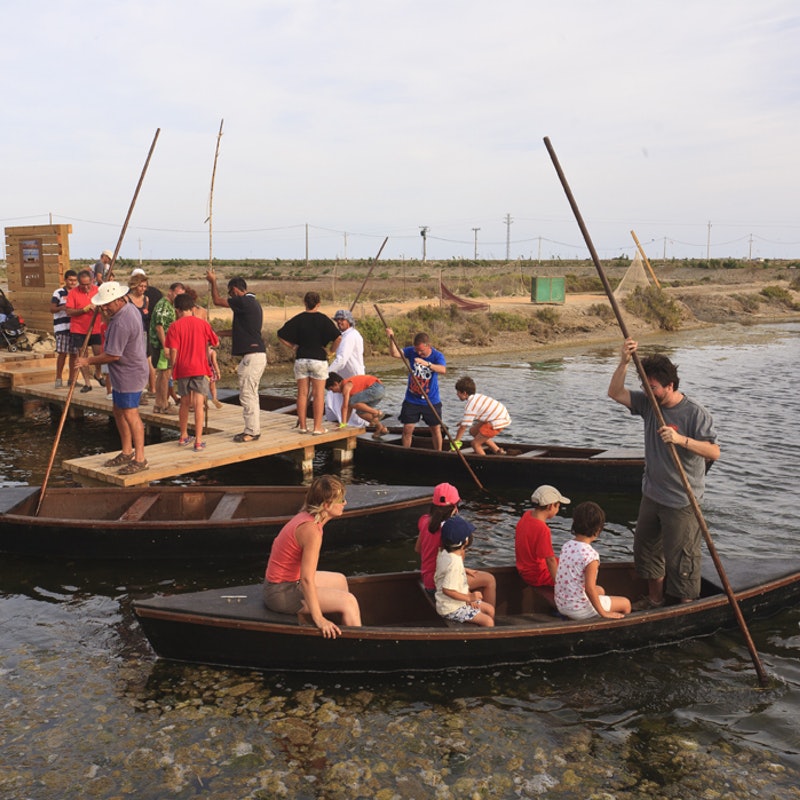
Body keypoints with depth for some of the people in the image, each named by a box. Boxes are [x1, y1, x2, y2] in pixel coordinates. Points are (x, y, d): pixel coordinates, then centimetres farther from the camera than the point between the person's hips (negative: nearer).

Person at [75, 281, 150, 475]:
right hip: (123, 374, 11)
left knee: (130, 414, -5)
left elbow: (113, 355, -23)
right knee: (119, 412, 17)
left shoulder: (121, 324, -25)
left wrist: (88, 361, -10)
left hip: (128, 374, -11)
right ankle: (127, 452, 28)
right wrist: (107, 314, 9)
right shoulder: (130, 308, 7)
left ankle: (140, 459, 3)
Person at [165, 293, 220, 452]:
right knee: (199, 405, -3)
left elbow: (173, 351, -8)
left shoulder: (174, 326, -3)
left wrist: (172, 367, 5)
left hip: (182, 369, 1)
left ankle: (183, 436, 30)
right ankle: (198, 441, -9)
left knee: (185, 403, 17)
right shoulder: (203, 324, 0)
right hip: (200, 368, -1)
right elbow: (214, 343, 11)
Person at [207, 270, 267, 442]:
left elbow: (217, 301, -5)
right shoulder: (253, 303, 18)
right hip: (257, 354, 10)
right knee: (251, 395, 15)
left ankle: (252, 432, -2)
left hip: (252, 355, -10)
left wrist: (213, 281, 10)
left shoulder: (243, 302, -13)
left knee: (247, 395, -6)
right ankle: (253, 430, 20)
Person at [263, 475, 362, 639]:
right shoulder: (312, 530, -26)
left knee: (340, 580, 22)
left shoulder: (304, 516, 2)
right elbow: (307, 579, -28)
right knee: (348, 601, -13)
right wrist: (318, 618, -25)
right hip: (282, 594, -10)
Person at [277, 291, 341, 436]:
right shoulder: (323, 319, -7)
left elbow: (281, 335, 1)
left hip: (301, 359, 3)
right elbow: (337, 337, -16)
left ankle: (302, 426, 12)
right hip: (318, 359, -3)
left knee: (302, 394, 8)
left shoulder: (298, 319, 1)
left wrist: (293, 347, 9)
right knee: (318, 394, 3)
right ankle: (317, 427, 3)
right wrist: (331, 351, -2)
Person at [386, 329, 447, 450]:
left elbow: (443, 370, -31)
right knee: (407, 429, 2)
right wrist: (391, 339, -34)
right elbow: (395, 354, -18)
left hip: (432, 401, -1)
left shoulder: (437, 356, -11)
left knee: (436, 429, 10)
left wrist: (427, 363, -46)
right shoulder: (411, 352, -4)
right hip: (411, 400, 1)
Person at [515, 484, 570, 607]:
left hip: (524, 569, 9)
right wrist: (559, 584, -20)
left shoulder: (527, 514, -6)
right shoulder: (542, 529, -30)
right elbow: (550, 560, -25)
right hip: (537, 575, -9)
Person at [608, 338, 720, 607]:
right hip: (652, 494, 7)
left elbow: (714, 452, -22)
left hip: (682, 501, -7)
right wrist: (624, 362, -19)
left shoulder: (695, 413, -17)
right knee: (645, 547, 19)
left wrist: (681, 439, -34)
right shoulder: (648, 403, 1)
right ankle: (655, 598, 38)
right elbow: (615, 393, -7)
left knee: (680, 558, 2)